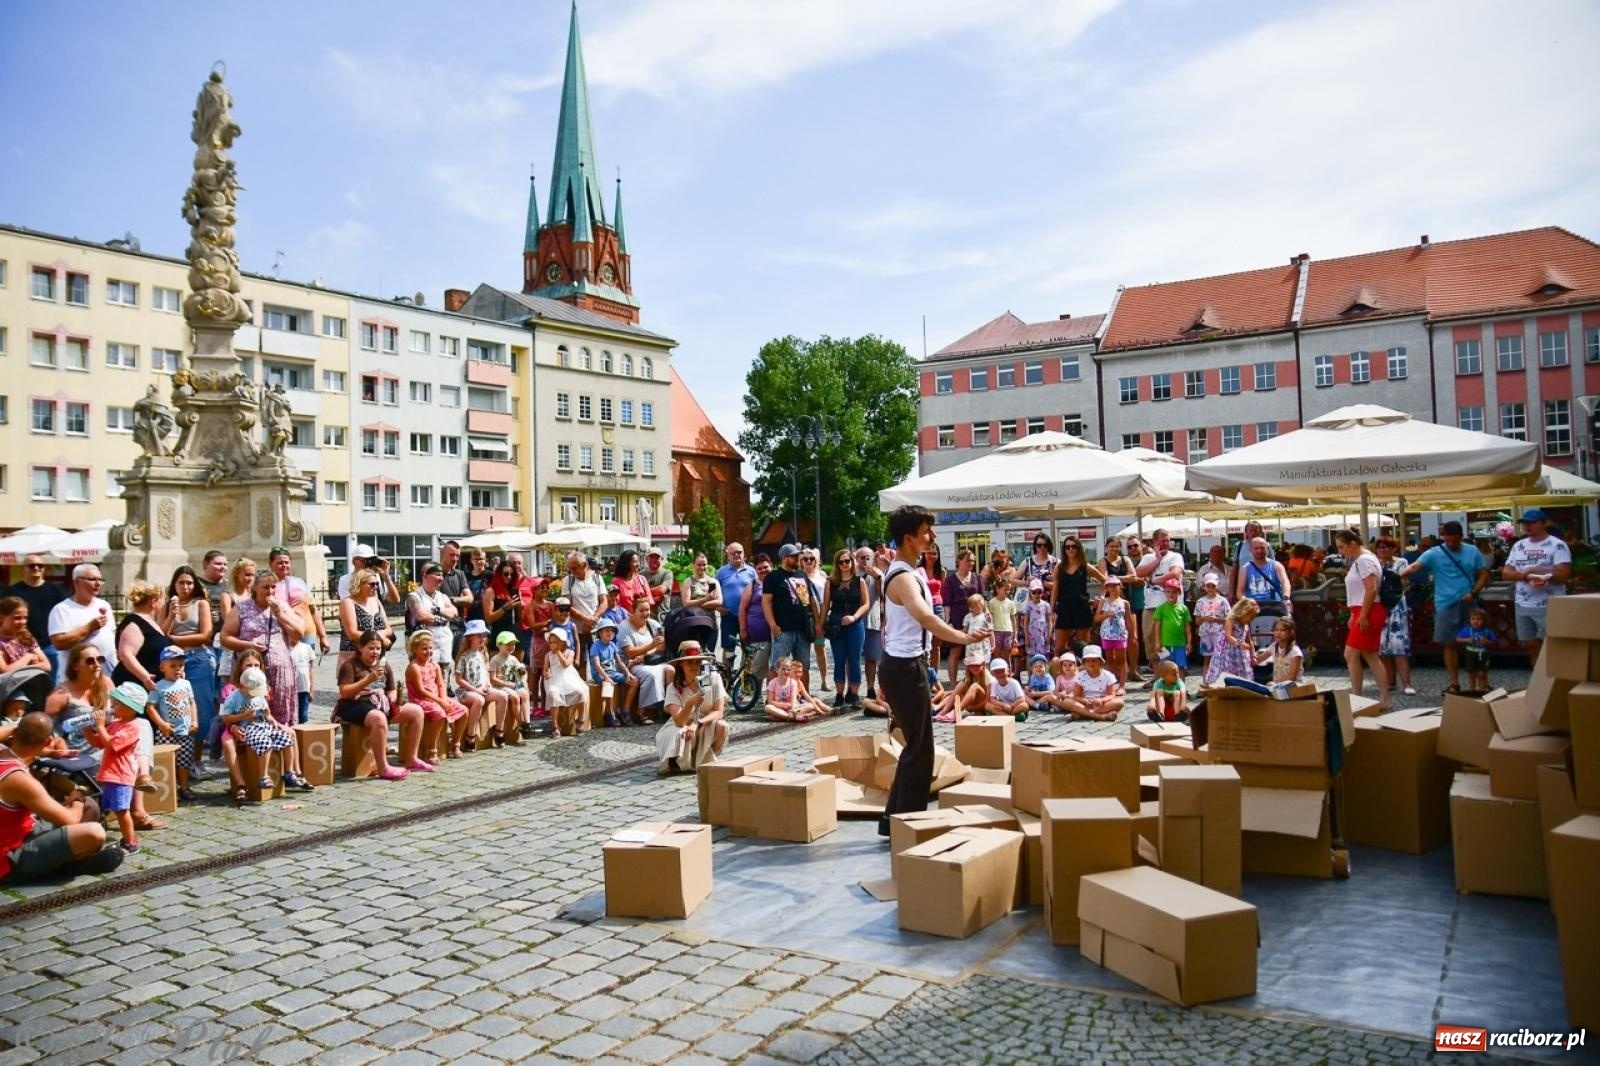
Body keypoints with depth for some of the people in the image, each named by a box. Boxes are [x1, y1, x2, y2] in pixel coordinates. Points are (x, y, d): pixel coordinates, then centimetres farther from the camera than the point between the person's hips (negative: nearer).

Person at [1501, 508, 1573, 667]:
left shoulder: (1557, 545, -6)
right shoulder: (1518, 546, 12)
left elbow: (1563, 575, -15)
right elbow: (1505, 573, 9)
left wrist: (1534, 571, -12)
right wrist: (1523, 575, -11)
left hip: (1549, 606, -6)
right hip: (1522, 605, 6)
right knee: (1531, 645, 13)